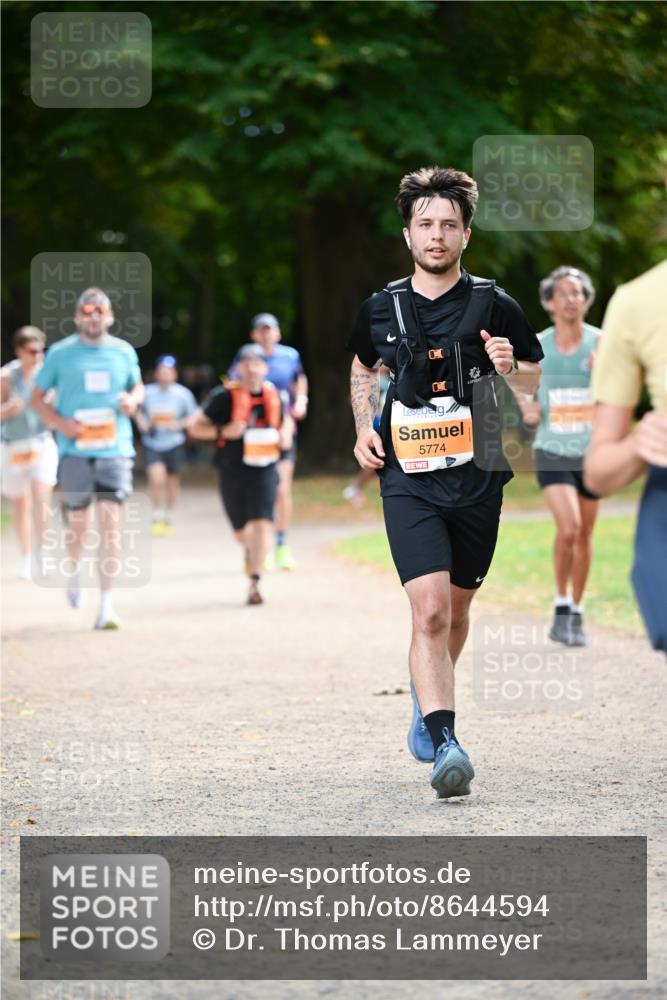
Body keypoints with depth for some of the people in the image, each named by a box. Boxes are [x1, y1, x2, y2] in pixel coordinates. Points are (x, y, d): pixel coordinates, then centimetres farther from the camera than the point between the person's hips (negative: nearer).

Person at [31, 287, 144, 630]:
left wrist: (133, 399, -1)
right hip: (74, 450, -1)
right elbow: (37, 397, 7)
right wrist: (60, 422, -11)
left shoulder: (124, 352, 7)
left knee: (110, 522, -9)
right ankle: (74, 569, 40)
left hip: (115, 448, 1)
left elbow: (137, 386, 23)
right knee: (79, 523, 6)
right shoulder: (60, 353, 1)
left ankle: (106, 603, -8)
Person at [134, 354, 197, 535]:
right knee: (156, 478, -18)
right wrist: (142, 422, -5)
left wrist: (178, 424, -13)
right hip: (151, 444, -1)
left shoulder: (183, 394, -5)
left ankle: (168, 518, 30)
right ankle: (157, 516, -1)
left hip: (173, 444, 1)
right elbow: (138, 410, 14)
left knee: (171, 481, 10)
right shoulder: (147, 392, -4)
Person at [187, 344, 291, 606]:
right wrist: (223, 431, -19)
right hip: (232, 472, -1)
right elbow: (194, 425, -4)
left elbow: (286, 422, 25)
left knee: (262, 524, -16)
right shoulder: (224, 396, -6)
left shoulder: (274, 395, 5)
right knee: (241, 531, 11)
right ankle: (251, 550, 48)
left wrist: (285, 435, 2)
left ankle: (254, 584, -14)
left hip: (264, 469, 1)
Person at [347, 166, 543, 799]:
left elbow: (535, 381, 9)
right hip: (407, 481, -1)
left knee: (455, 610, 17)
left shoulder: (494, 307, -1)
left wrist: (509, 367, -14)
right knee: (429, 610, -18)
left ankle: (427, 696, 46)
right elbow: (362, 369, 24)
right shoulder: (381, 308, 4)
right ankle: (443, 744, -24)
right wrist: (364, 430, 8)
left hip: (477, 480, 1)